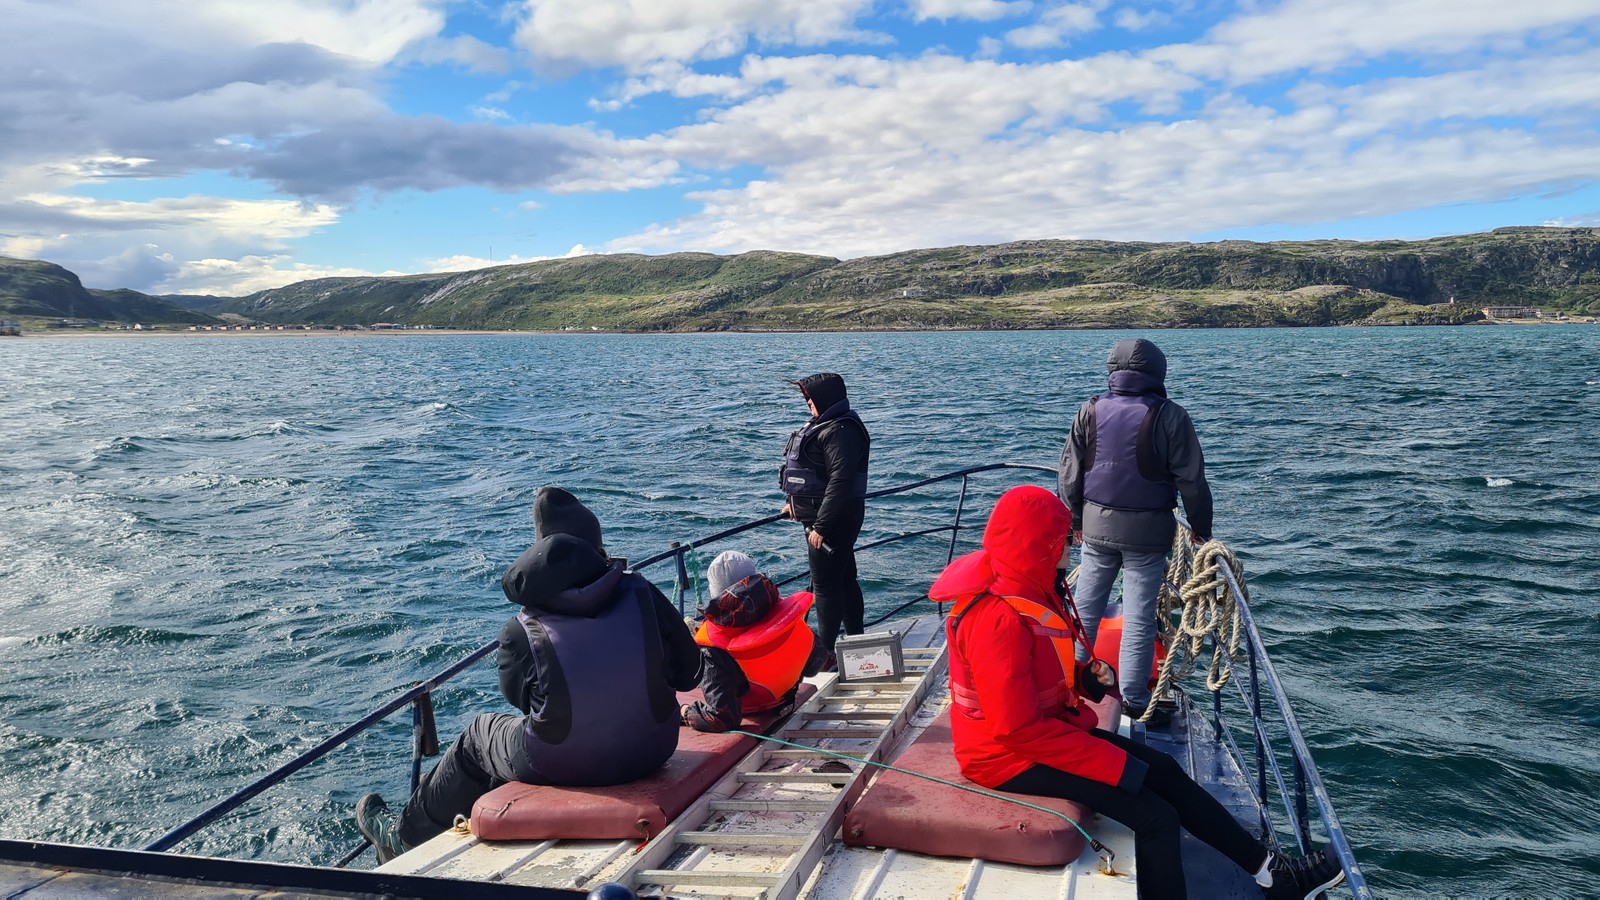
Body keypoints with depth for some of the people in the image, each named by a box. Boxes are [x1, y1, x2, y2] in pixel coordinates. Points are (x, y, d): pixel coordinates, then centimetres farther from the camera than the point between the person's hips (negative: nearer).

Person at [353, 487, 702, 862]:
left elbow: (519, 696, -1)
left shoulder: (523, 631, -18)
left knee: (479, 734, 26)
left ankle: (406, 836, 48)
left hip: (560, 767, -4)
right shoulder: (642, 594, -14)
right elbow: (688, 673, -5)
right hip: (652, 753, 4)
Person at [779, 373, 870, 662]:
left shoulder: (840, 431, -21)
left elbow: (840, 481, -28)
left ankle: (826, 650, 3)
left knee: (825, 585, -5)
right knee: (844, 579, 18)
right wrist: (795, 503, 27)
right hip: (820, 518, 11)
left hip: (833, 521, -11)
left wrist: (821, 525, -28)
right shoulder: (824, 425, 13)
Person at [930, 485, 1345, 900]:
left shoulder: (1030, 591, 3)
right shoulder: (1000, 619, -28)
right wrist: (1119, 766, -23)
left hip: (1049, 728, 10)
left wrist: (1087, 678, -4)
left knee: (1164, 771, 10)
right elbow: (1019, 730, -29)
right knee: (1155, 816, -14)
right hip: (1010, 756, -10)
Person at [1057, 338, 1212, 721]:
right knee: (1139, 617, 4)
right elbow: (1191, 478, -5)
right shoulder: (1169, 416, -9)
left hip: (1097, 524, 3)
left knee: (1085, 607, 15)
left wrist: (1075, 518, 17)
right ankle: (1134, 699, 10)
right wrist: (1201, 525, 9)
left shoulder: (1091, 411, -1)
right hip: (1147, 530, -2)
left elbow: (1069, 471, 4)